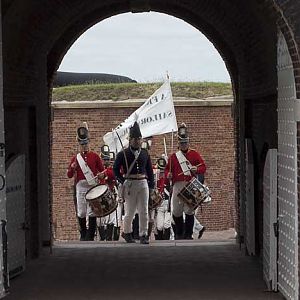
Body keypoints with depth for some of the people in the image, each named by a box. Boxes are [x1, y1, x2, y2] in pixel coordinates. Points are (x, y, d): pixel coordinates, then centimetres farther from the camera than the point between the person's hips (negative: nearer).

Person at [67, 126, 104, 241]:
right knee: (81, 213, 2)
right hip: (81, 186, 2)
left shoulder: (95, 156, 8)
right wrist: (72, 168, -9)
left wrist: (101, 175, -14)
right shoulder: (75, 158, 11)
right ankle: (83, 235, 16)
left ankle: (90, 236, -5)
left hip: (93, 185, -2)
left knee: (92, 212, -7)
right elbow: (69, 175, 11)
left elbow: (102, 170, 9)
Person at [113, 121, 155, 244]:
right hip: (130, 184, -3)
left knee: (144, 211, -1)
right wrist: (123, 182, -7)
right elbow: (116, 169, 1)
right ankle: (127, 233, 22)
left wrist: (151, 186, 9)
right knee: (130, 211, 3)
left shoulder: (145, 153, 10)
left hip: (143, 183, 3)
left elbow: (149, 171, 13)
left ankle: (143, 235, 5)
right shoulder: (123, 154, -2)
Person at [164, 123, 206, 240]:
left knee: (189, 210, -5)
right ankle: (179, 233, 17)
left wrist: (196, 169, -15)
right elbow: (167, 169, 12)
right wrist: (168, 175, -10)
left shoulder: (194, 154, 10)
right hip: (177, 185, 2)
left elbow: (203, 167, 5)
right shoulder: (174, 156, 14)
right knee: (176, 211, 2)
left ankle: (188, 234, 1)